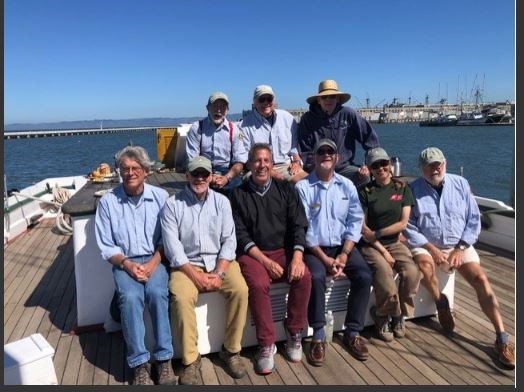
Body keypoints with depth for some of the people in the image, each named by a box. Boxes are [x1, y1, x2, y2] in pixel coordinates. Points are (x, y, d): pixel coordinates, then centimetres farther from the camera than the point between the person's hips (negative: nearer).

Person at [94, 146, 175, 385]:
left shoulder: (160, 197, 0)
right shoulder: (108, 202, 0)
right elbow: (106, 246, 2)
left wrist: (153, 263, -13)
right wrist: (127, 264, -13)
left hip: (155, 260, 0)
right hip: (124, 263, 0)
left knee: (157, 292, -29)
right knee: (130, 297, -29)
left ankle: (164, 359, -17)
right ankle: (139, 363, -17)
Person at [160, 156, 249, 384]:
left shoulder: (222, 202, 5)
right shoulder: (173, 205, -2)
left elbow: (229, 240, 0)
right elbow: (172, 246, -8)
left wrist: (219, 273, -14)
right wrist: (195, 275, -17)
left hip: (219, 261, 2)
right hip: (187, 264, -1)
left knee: (240, 290, -23)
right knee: (181, 298, -29)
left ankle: (231, 350, -3)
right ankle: (190, 359, -10)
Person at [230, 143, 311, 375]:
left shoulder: (285, 189, 10)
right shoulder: (238, 194, 4)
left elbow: (298, 225, 3)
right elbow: (240, 235, -3)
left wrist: (297, 256, -13)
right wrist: (266, 261, -14)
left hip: (284, 250, 2)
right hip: (252, 254, -2)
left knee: (303, 277, -26)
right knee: (258, 284, -31)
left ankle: (294, 332, -3)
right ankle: (266, 345, -13)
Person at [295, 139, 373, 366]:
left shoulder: (347, 186, 8)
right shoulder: (302, 187, -4)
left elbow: (355, 222, 3)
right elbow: (302, 227, -9)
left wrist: (343, 256, -9)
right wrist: (325, 258, -14)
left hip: (343, 246, 4)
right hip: (314, 248, -3)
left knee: (364, 275, -19)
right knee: (316, 277, -30)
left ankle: (352, 332, 0)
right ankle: (318, 335, -11)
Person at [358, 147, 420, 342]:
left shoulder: (402, 188, 5)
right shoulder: (365, 192, -2)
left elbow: (403, 223, -1)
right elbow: (362, 228, -7)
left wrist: (376, 233, -10)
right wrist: (383, 251, -13)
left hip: (395, 242, 3)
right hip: (370, 245, -2)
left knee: (412, 272, -25)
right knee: (384, 272, -30)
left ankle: (399, 314, 1)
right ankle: (383, 315, -2)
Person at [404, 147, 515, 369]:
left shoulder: (460, 184, 4)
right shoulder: (413, 190, -3)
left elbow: (473, 219, 3)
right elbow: (409, 226, -7)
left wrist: (460, 249, -9)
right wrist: (431, 248, -17)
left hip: (459, 245, 2)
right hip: (426, 245, -2)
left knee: (480, 278, -19)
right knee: (423, 263, -34)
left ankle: (502, 339, -13)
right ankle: (440, 302, -5)